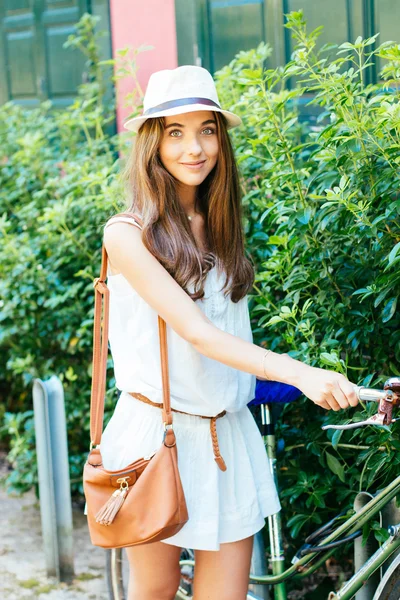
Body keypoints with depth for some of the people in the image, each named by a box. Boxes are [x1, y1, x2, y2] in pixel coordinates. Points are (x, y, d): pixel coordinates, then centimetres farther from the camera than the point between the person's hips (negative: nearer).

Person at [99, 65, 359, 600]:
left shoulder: (221, 227, 8)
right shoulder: (128, 234, -12)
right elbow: (196, 333, -21)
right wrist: (298, 373, -32)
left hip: (228, 435, 5)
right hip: (157, 432, -4)